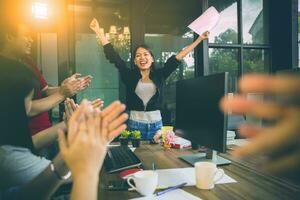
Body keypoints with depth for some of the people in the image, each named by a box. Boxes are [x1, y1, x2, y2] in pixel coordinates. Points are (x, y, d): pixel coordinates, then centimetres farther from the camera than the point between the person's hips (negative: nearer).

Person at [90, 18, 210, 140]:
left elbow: (177, 58, 5)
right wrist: (98, 32, -1)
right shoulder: (130, 76, 3)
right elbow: (113, 56, 1)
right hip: (135, 124, -1)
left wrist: (199, 39, 7)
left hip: (156, 124, 1)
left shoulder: (159, 75, 6)